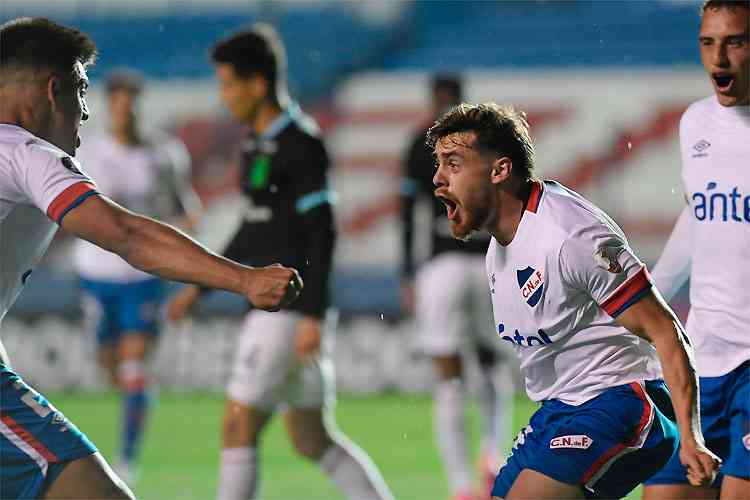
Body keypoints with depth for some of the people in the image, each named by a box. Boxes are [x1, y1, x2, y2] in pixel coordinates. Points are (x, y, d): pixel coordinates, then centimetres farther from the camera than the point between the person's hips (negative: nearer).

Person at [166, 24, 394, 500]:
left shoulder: (301, 143, -14)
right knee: (313, 441, 11)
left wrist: (313, 317, -22)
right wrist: (201, 287, 22)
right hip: (272, 305, 10)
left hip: (289, 311, -10)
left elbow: (322, 232, -18)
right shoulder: (259, 141, 15)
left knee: (239, 429, -6)